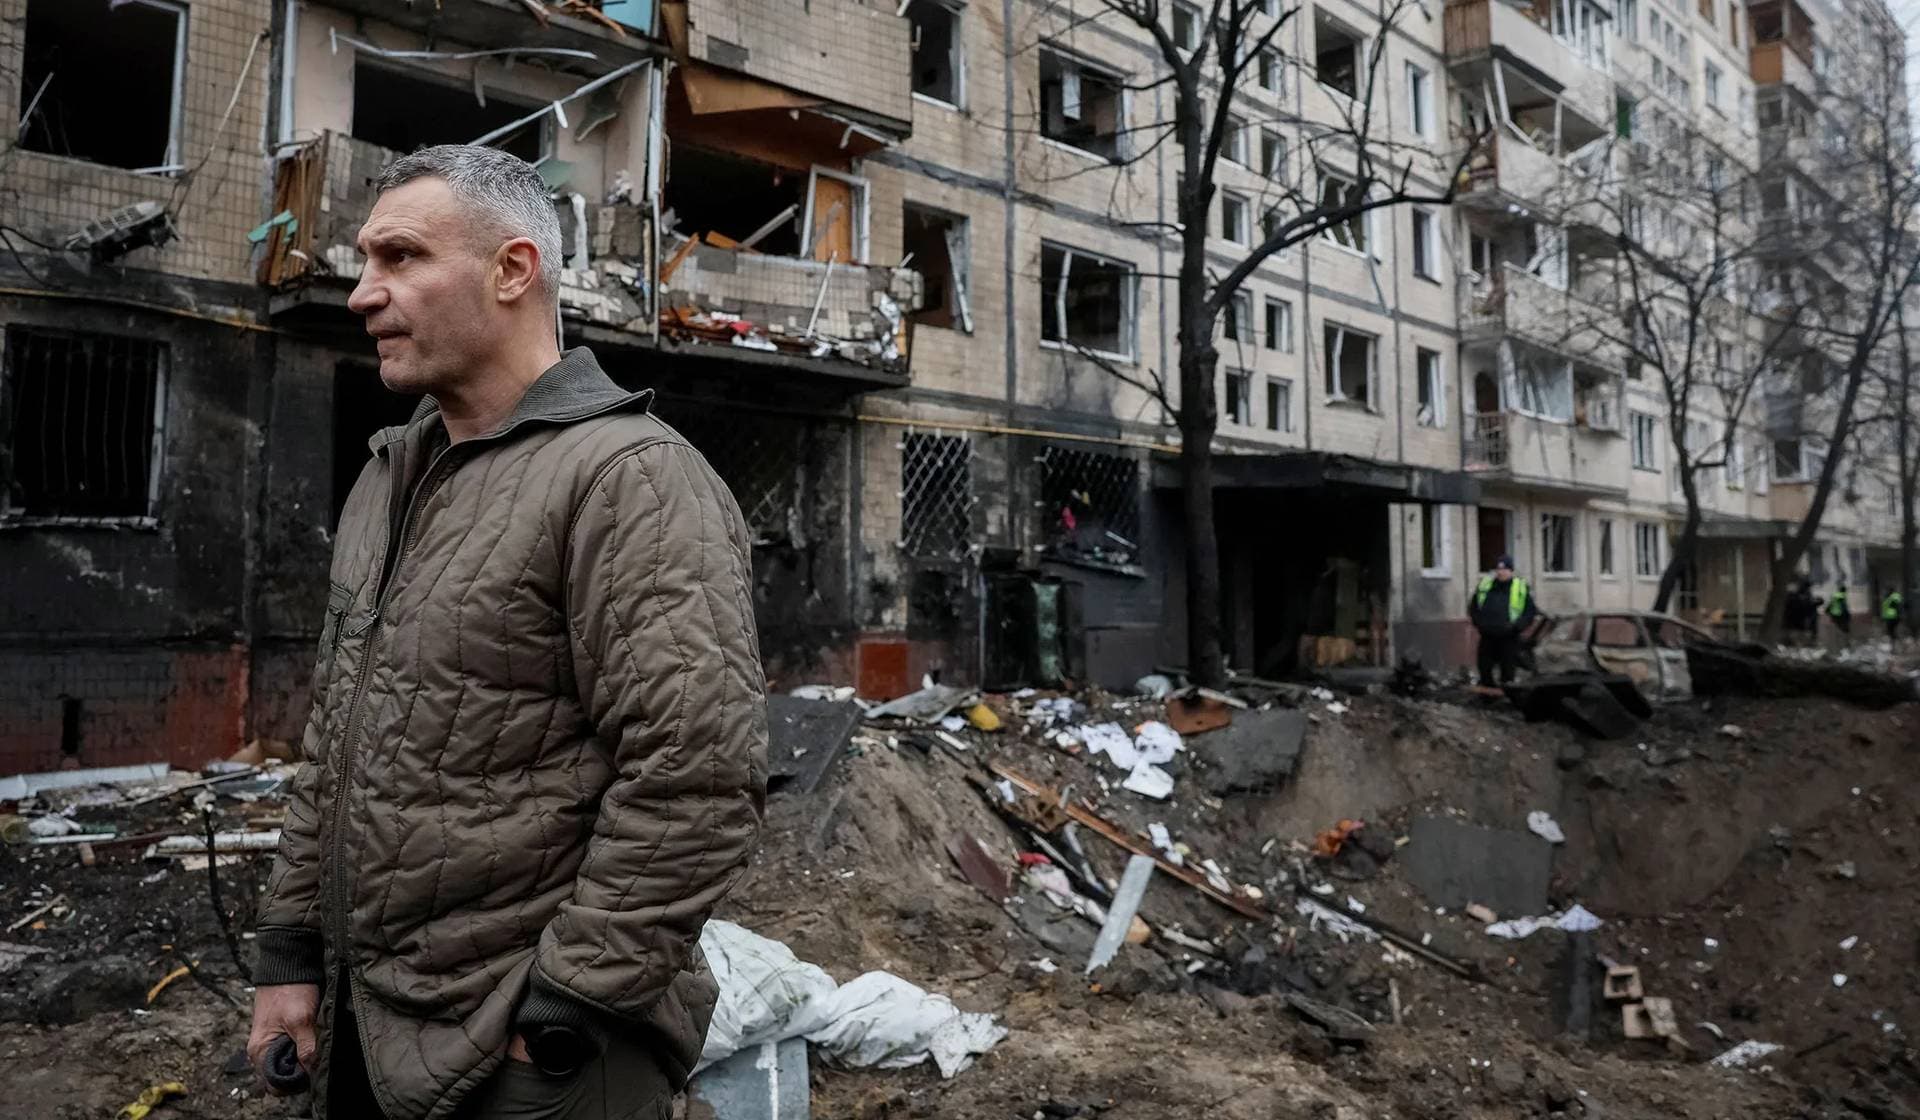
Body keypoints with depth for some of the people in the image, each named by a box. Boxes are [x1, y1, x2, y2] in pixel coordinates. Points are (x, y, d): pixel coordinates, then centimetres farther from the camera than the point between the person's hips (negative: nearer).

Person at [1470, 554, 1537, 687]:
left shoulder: (1522, 588, 1)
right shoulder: (1484, 585, 8)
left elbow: (1530, 612, 0)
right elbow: (1473, 607, 15)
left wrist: (1516, 626, -14)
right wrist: (1478, 622, -1)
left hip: (1508, 638, -3)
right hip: (1487, 636, 3)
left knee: (1507, 671, 2)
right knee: (1484, 668, 6)